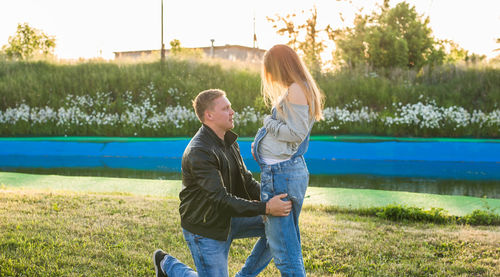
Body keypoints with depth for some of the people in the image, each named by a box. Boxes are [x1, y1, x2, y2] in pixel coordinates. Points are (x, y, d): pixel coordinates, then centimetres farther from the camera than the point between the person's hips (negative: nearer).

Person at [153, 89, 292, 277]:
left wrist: (270, 199, -12)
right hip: (204, 230, -8)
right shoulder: (198, 152, -27)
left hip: (228, 219, 8)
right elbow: (221, 200, -32)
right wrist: (265, 208, -35)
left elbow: (247, 182, 7)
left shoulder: (229, 142, 4)